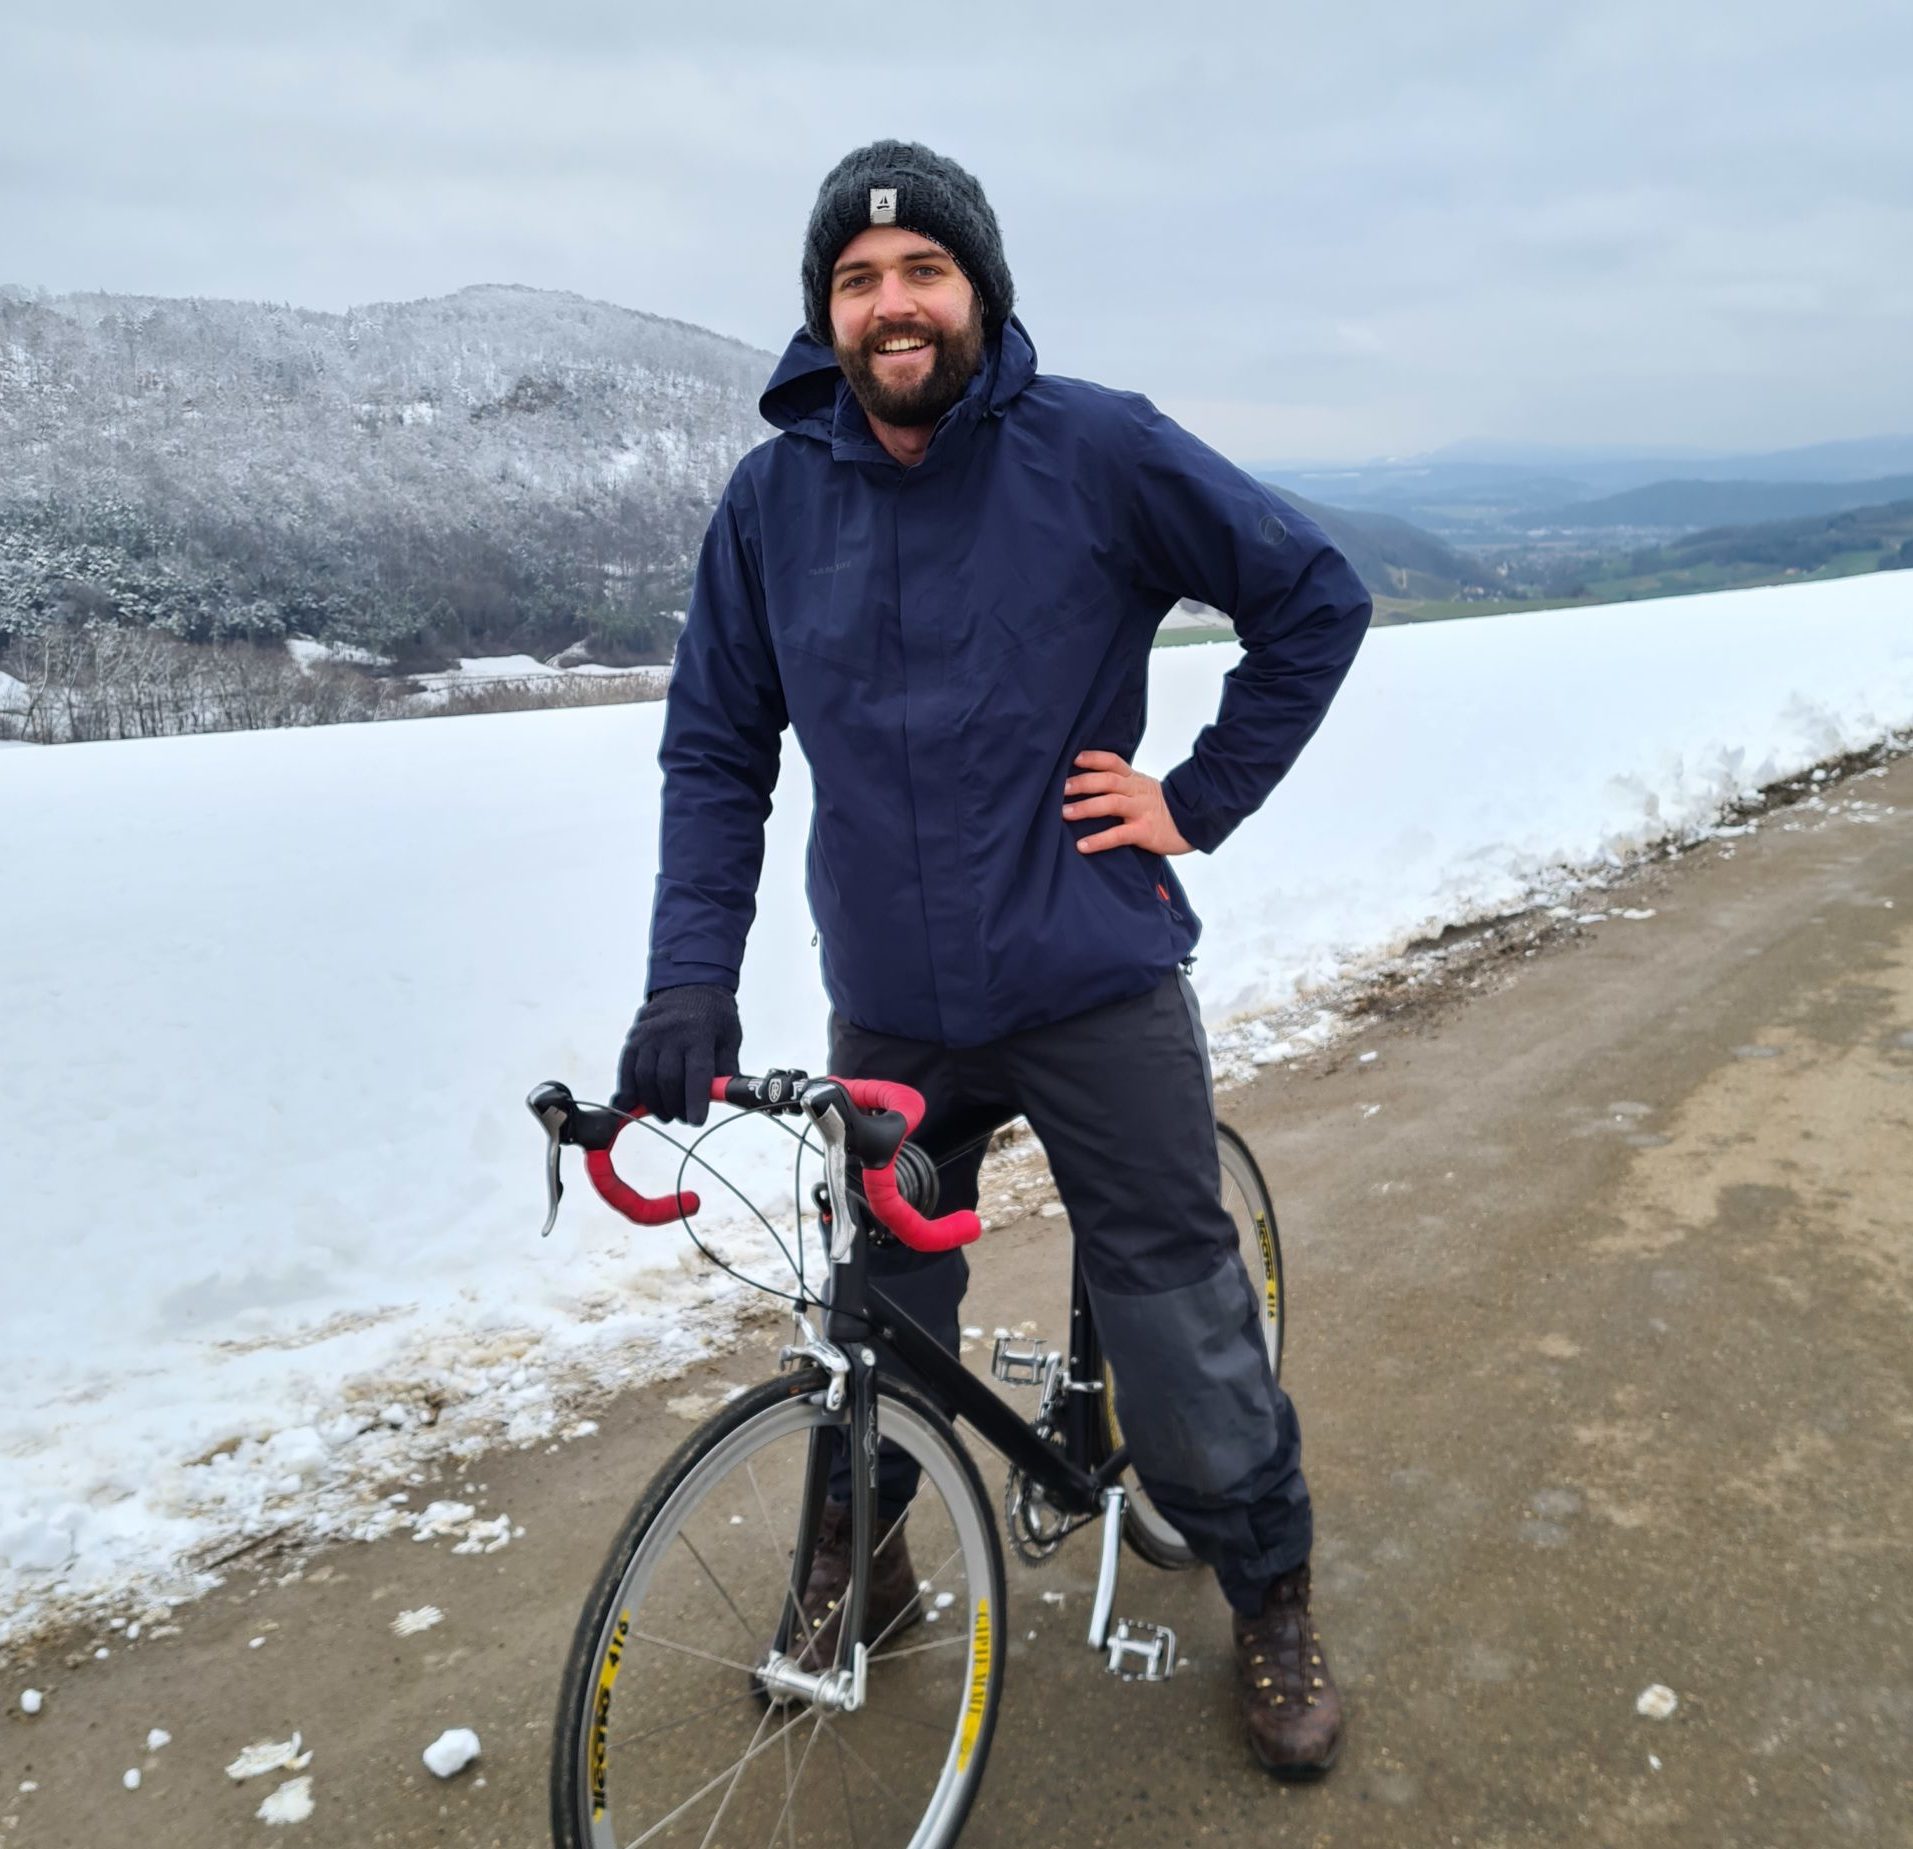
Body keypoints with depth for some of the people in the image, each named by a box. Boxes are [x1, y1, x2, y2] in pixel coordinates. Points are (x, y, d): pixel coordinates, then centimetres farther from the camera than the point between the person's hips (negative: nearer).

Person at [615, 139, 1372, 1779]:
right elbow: (716, 753, 3)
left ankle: (1271, 1599, 32)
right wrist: (692, 980, -8)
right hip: (890, 1016, 3)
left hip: (1095, 989, -2)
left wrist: (1202, 798, -3)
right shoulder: (771, 501, 1)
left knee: (1180, 1326, 4)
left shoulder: (1097, 451, -7)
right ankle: (858, 1569, 44)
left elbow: (1316, 596, 1)